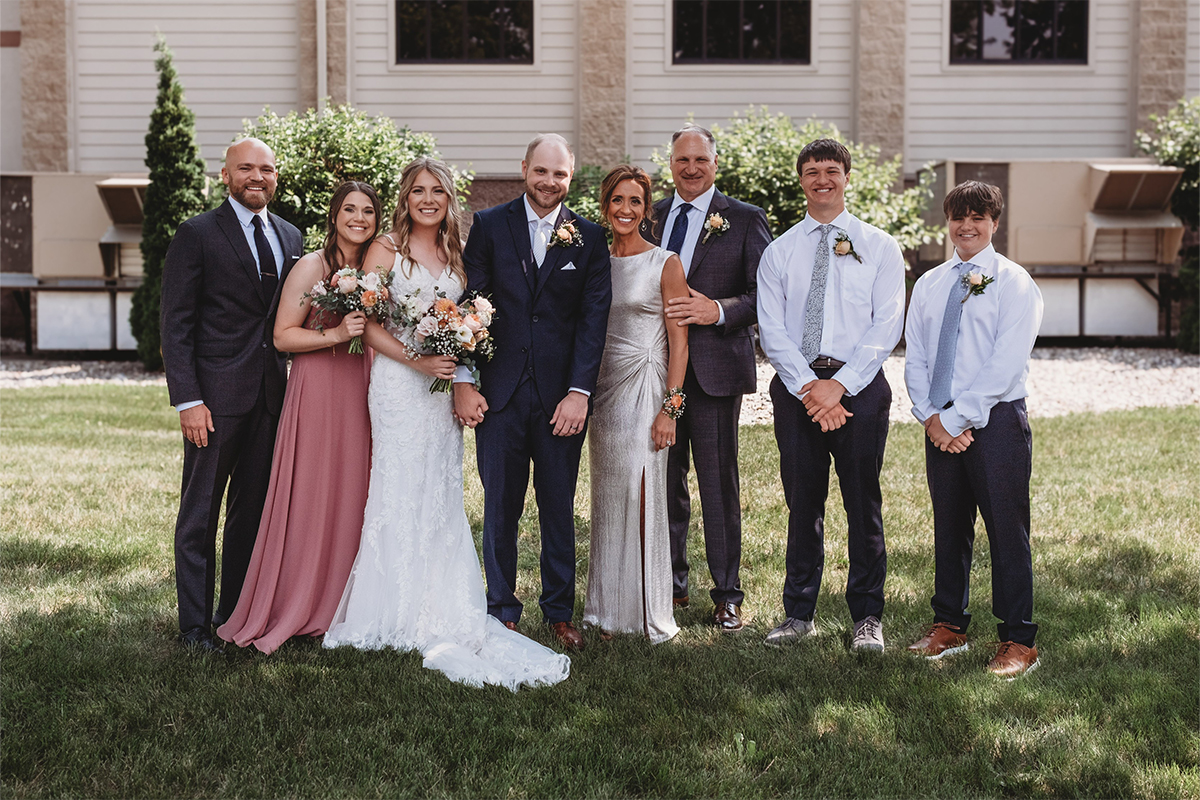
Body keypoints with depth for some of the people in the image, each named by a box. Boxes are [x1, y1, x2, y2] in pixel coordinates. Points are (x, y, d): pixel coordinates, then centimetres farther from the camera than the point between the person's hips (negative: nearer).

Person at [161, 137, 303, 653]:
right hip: (216, 395, -5)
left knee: (254, 510, 12)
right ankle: (195, 624, 11)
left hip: (272, 394, 5)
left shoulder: (289, 237, 13)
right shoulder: (196, 235, -4)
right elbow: (176, 326, -8)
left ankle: (237, 612, 23)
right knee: (200, 514, 3)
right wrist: (188, 400, -15)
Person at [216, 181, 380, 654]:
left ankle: (336, 607, 19)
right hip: (317, 390, -6)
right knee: (309, 499, -3)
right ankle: (292, 610, 8)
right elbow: (283, 336, -9)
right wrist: (334, 335, -19)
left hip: (360, 393, 6)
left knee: (350, 497, 8)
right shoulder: (311, 267, -7)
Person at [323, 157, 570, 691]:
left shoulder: (457, 254, 14)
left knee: (442, 496, 6)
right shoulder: (386, 250, -1)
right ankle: (404, 614, 4)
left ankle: (441, 612, 14)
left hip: (445, 385, 5)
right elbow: (367, 324, -6)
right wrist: (417, 359, -16)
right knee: (404, 493, -4)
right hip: (400, 385, -5)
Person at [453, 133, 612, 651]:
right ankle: (502, 611, 19)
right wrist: (463, 381, -6)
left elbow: (593, 318, 0)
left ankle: (560, 612, 20)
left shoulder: (589, 237, 5)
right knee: (500, 508, 6)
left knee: (559, 509, 8)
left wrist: (579, 391, -9)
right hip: (499, 392, 0)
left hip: (560, 396, 0)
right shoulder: (490, 226, 5)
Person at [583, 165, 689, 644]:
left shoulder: (665, 264, -2)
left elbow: (678, 340, -5)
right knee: (606, 497, 8)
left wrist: (670, 407, -12)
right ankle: (607, 608, 17)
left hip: (645, 388, -5)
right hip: (601, 388, 5)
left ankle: (650, 616, 2)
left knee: (642, 495, -7)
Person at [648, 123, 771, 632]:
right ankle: (671, 584, 24)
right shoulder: (651, 217, 13)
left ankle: (727, 595, 10)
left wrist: (718, 310, -18)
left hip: (714, 368, -4)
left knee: (719, 482, 0)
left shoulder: (744, 220, 1)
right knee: (664, 480, 10)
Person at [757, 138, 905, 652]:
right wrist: (808, 386, -12)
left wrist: (839, 384, -13)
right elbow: (771, 329, 1)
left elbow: (887, 326, -3)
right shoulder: (779, 252, 9)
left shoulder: (879, 247, 5)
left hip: (859, 385, -1)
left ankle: (867, 617, 13)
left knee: (863, 503, 3)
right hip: (795, 387, 2)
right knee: (802, 502, 7)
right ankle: (799, 613, 17)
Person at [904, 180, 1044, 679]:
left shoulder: (1013, 283, -4)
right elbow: (915, 359, 9)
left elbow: (1005, 365, -13)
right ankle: (949, 626, 26)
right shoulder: (929, 285, 12)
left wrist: (955, 418, -15)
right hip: (940, 425, 5)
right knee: (948, 527, 13)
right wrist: (930, 417, -6)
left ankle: (1018, 641, 8)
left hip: (996, 419, -5)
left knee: (1006, 530, -1)